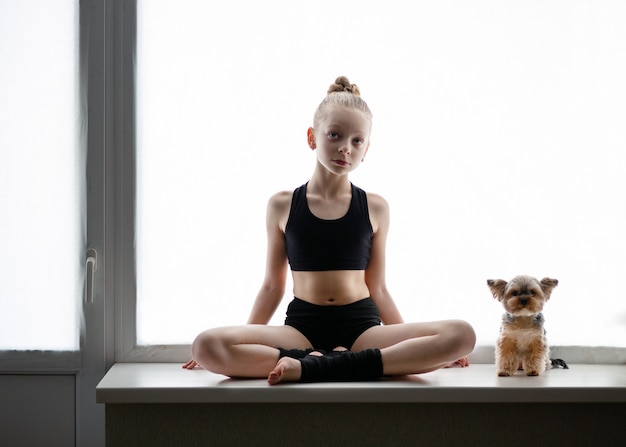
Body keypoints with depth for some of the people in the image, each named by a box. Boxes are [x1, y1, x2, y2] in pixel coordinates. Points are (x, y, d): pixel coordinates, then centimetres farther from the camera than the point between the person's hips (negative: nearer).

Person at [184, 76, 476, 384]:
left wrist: (412, 345, 9)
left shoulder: (374, 207, 7)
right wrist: (242, 347, 10)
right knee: (205, 346, -29)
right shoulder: (282, 205, 7)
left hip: (362, 327, 1)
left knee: (461, 335, -28)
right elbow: (272, 286, 12)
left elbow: (378, 290, 12)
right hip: (302, 327, -1)